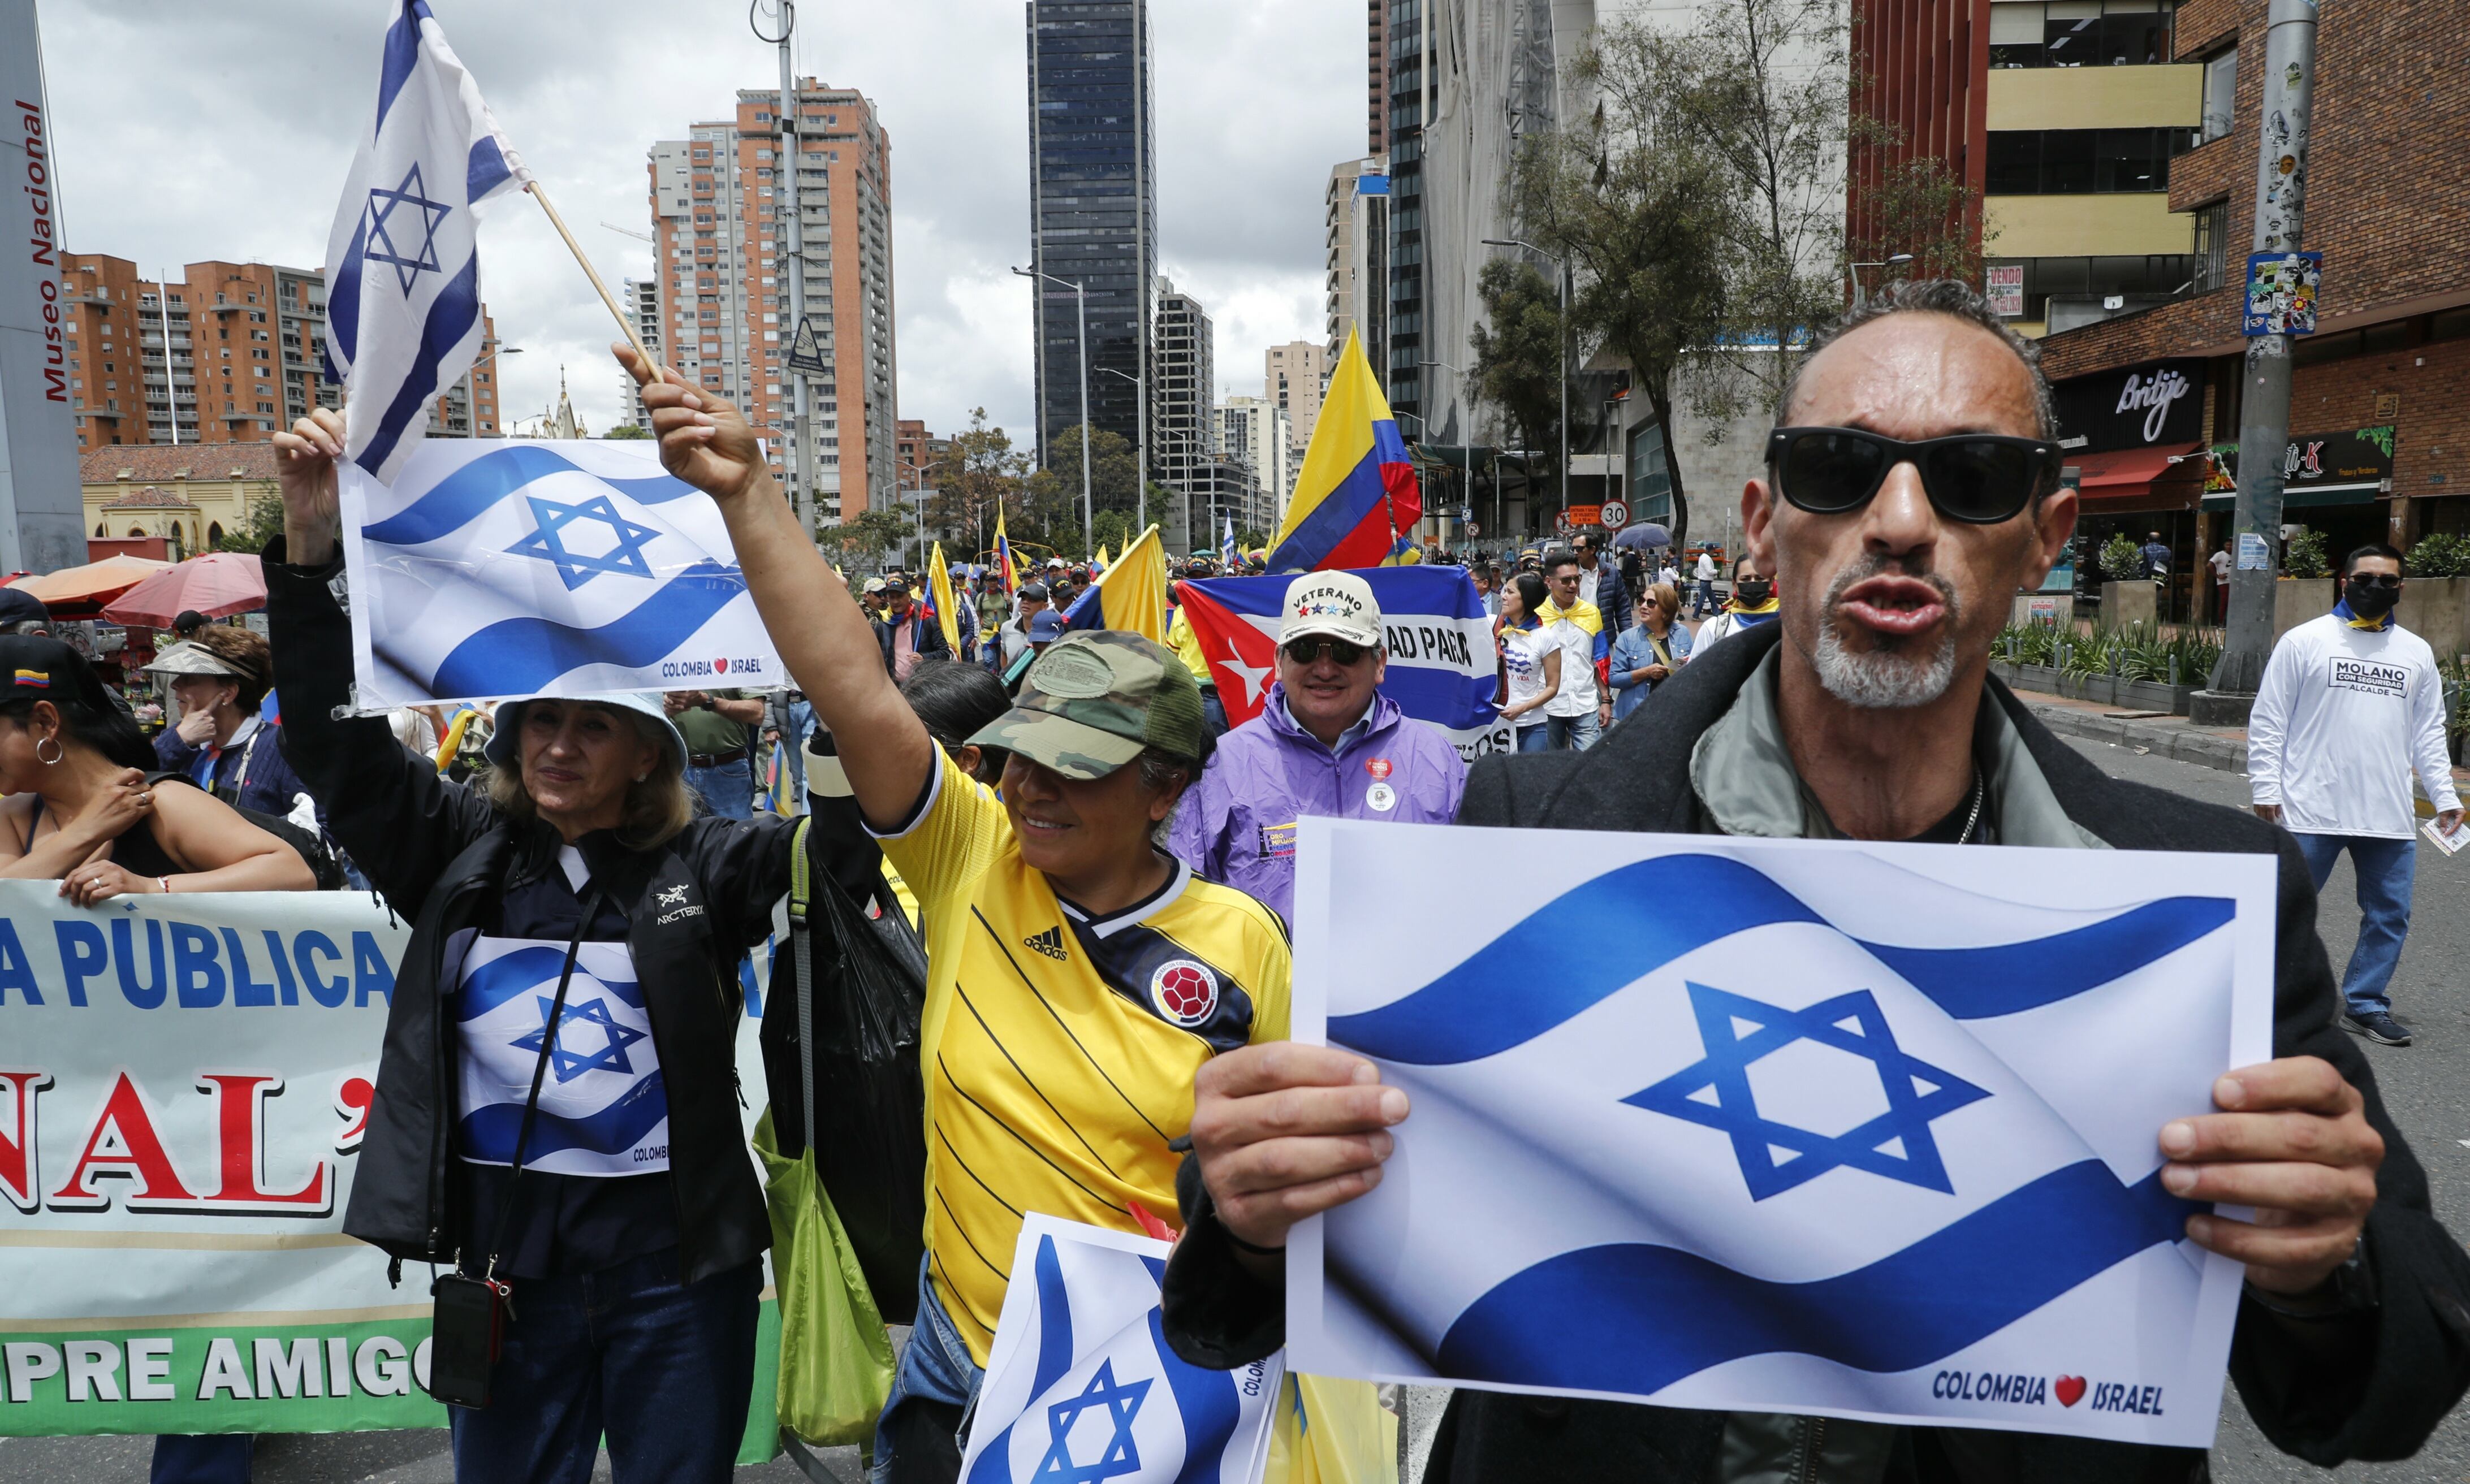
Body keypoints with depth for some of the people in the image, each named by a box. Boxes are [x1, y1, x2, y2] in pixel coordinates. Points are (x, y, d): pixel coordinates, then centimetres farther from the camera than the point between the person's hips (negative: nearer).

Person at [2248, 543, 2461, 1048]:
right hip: (2310, 812, -4)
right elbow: (2268, 722, -2)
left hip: (2391, 817, 4)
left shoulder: (2417, 653, 12)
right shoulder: (2304, 641, -1)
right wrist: (2266, 788, -8)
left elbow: (2429, 733, 16)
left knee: (2390, 915, 9)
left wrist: (2444, 795, 8)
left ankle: (2366, 1005, 22)